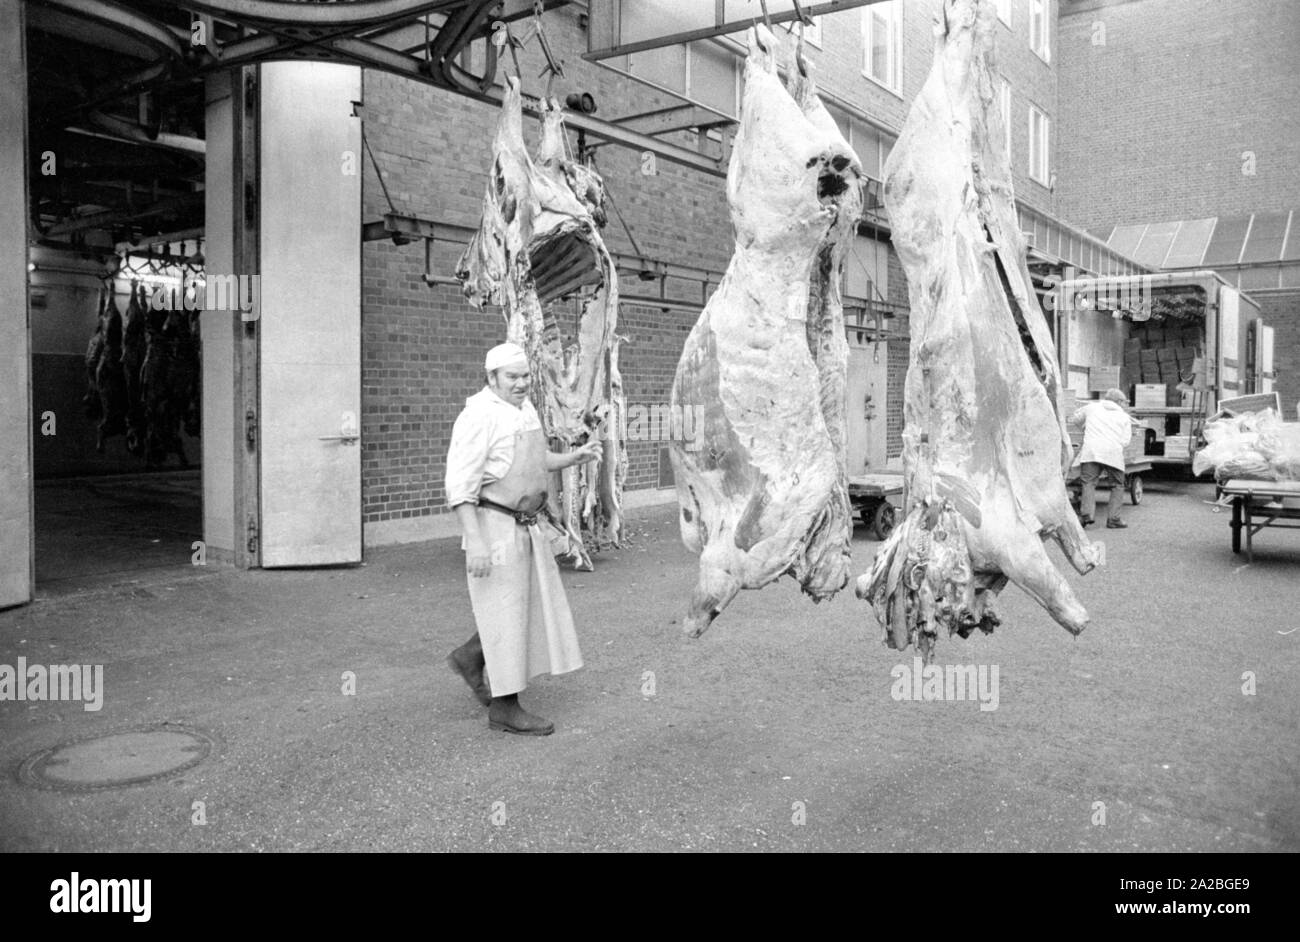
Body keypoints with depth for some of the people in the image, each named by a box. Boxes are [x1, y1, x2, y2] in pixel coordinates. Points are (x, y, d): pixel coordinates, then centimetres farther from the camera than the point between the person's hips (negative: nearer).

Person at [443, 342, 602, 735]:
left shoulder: (525, 408, 11)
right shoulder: (479, 415, -16)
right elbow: (460, 484, -20)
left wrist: (574, 457, 9)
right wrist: (474, 543, -26)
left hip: (526, 525, 9)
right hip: (494, 527, -9)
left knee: (539, 602, 14)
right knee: (506, 612, -1)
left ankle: (470, 658, 31)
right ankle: (505, 708, 13)